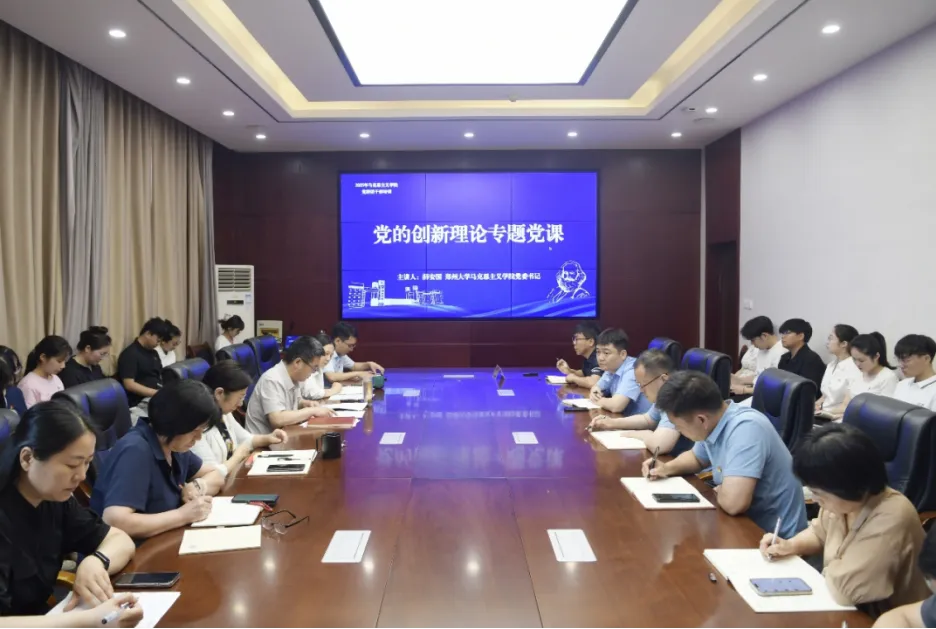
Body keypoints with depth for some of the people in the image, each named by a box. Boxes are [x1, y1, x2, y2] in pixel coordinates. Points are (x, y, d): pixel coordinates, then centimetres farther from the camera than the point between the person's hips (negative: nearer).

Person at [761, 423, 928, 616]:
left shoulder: (891, 520, -32)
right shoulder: (842, 501, -6)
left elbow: (843, 589, -33)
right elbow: (819, 533, 16)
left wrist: (829, 570, -12)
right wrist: (790, 545, -3)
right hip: (844, 610, 7)